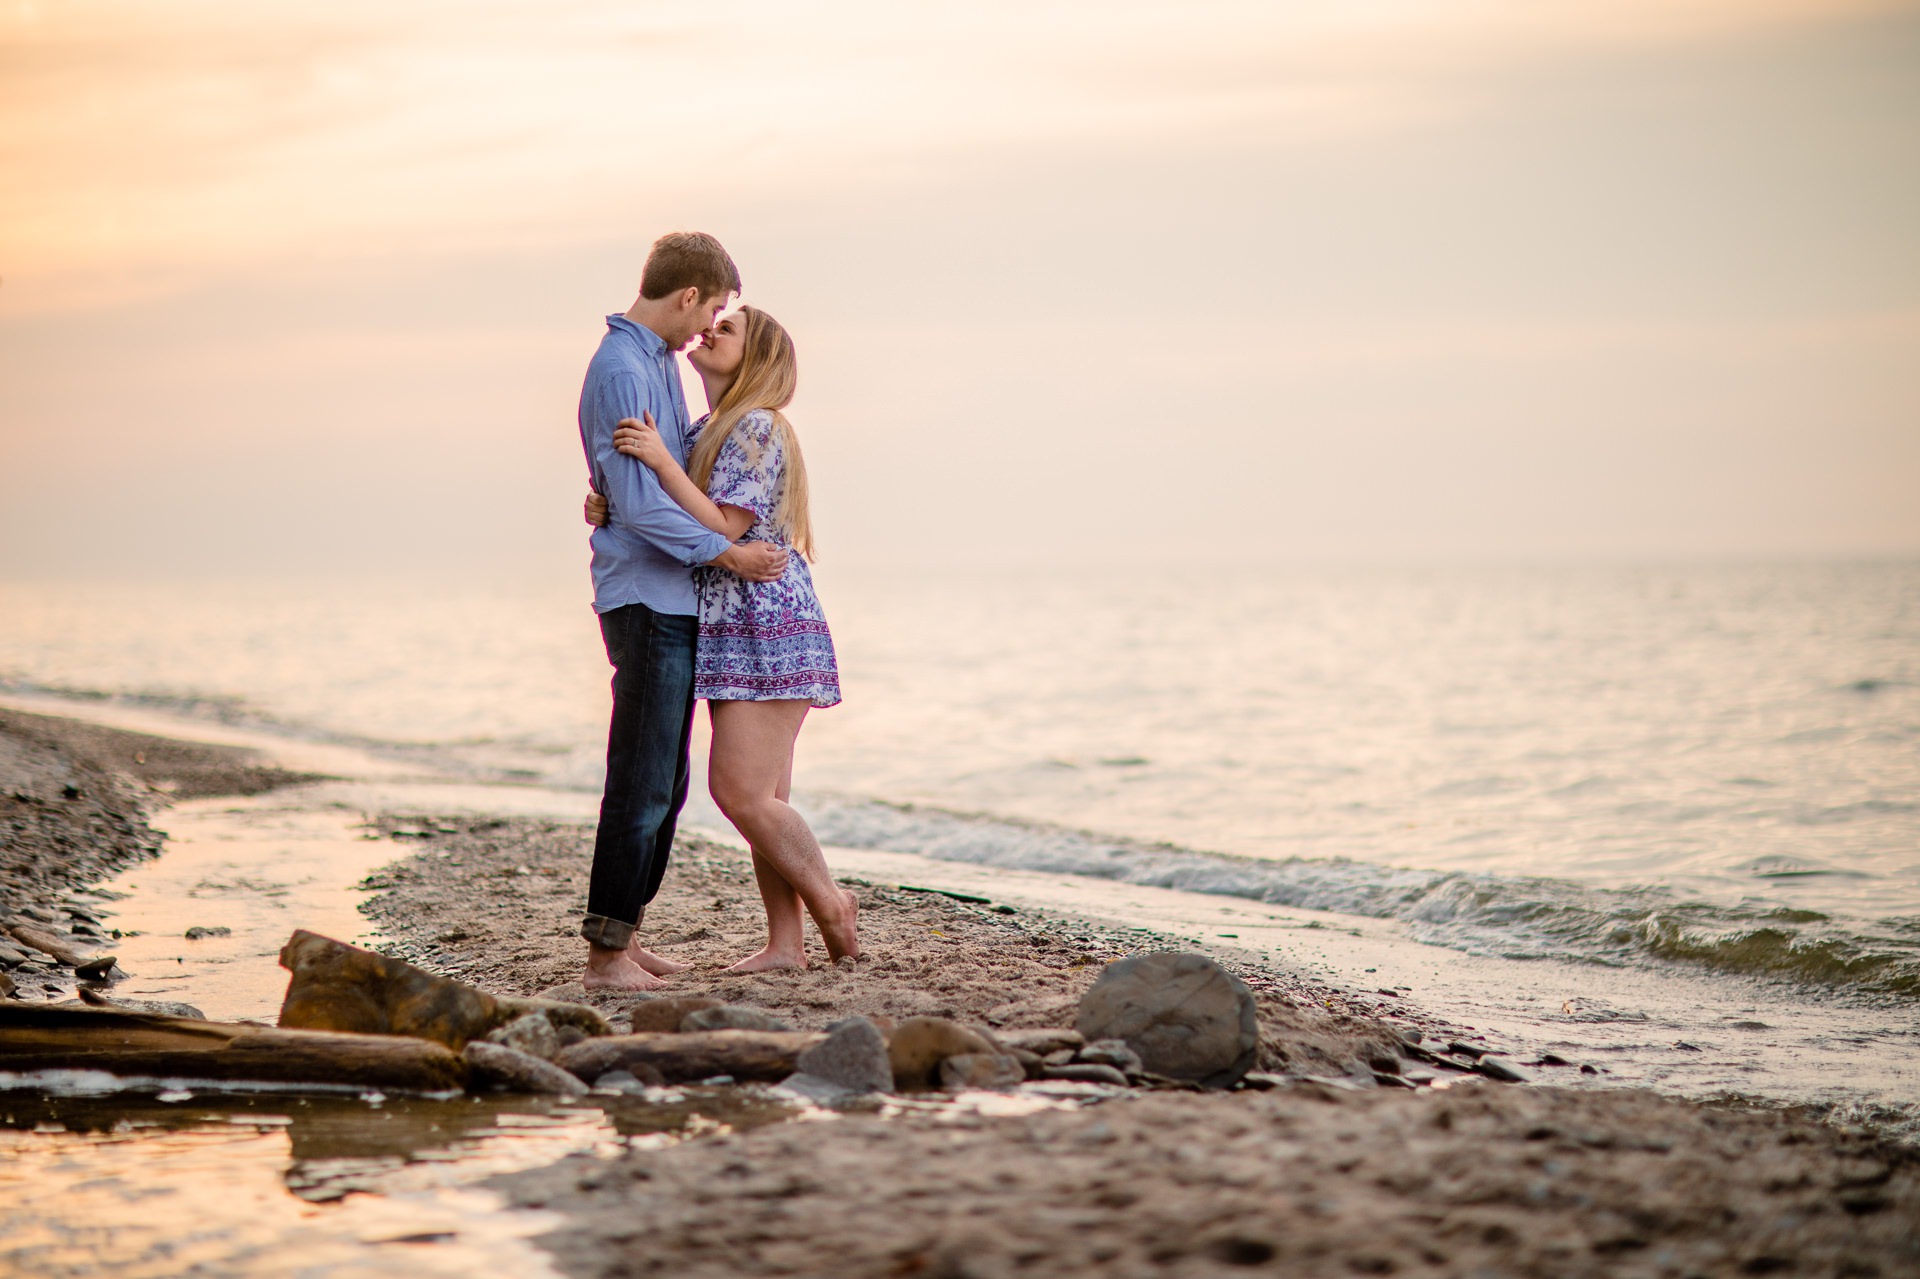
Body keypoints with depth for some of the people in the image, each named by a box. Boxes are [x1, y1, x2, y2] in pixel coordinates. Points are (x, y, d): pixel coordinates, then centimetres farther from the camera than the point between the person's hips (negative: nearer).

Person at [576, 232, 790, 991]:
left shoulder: (660, 362, 15)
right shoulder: (621, 371, -16)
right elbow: (636, 502, -22)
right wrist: (727, 553, -20)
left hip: (676, 602, 10)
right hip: (645, 600, -10)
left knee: (665, 784, 14)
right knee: (640, 785, -8)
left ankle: (625, 934, 21)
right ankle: (606, 954, -4)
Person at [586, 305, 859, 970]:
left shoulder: (757, 428, -12)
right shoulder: (708, 430, 17)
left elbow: (722, 529, -21)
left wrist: (662, 461, -26)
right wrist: (608, 509, -2)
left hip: (766, 630, -9)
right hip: (732, 636, 9)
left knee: (741, 791, -12)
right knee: (761, 798, 7)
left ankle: (831, 903, 4)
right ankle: (785, 942, 9)